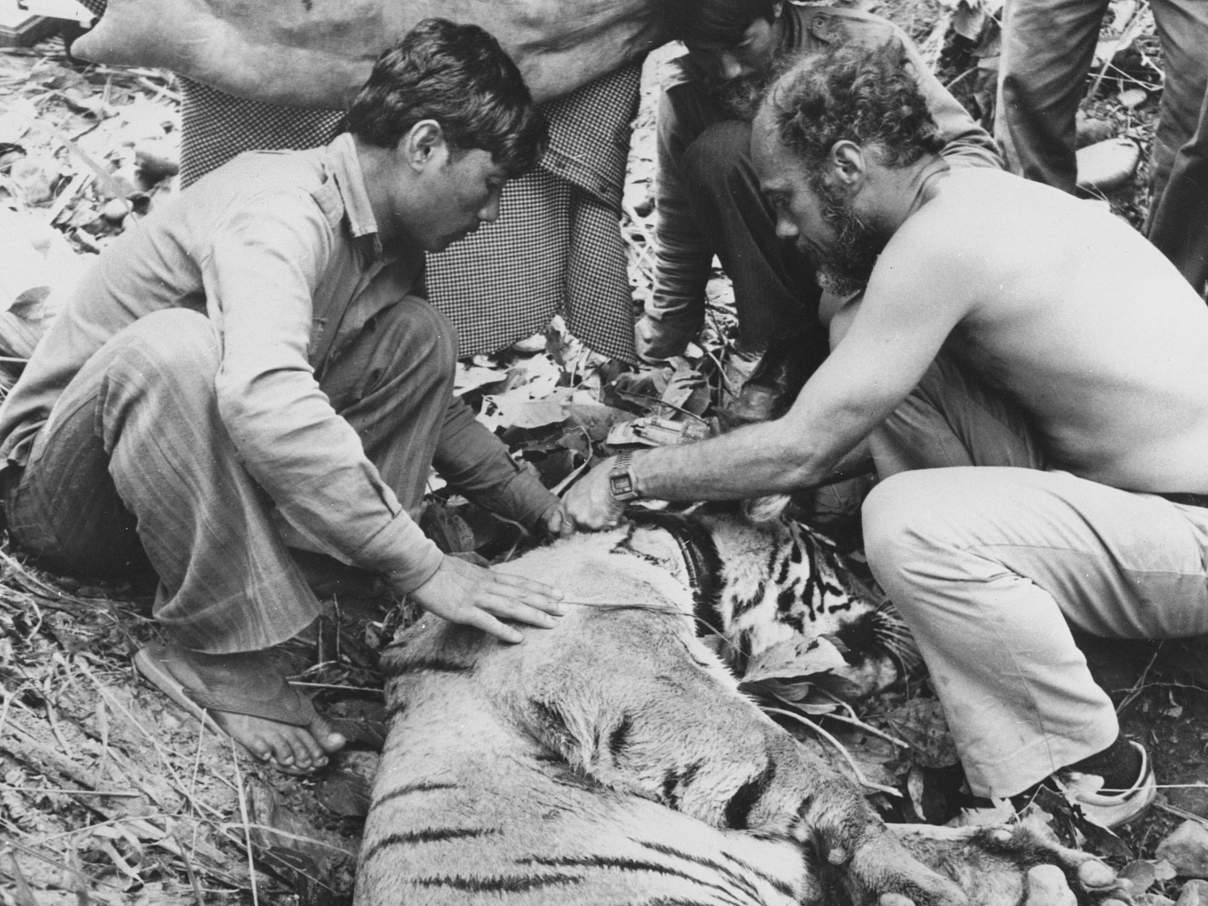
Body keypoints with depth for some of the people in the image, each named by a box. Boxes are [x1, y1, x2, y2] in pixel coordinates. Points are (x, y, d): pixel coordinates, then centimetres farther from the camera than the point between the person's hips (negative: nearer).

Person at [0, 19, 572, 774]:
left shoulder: (392, 246, 1)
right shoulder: (281, 207, -27)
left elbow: (423, 397, 15)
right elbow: (263, 400, -46)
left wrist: (533, 501, 4)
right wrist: (421, 565, -42)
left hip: (200, 473, 7)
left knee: (419, 337, -5)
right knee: (174, 342, -38)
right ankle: (217, 648, -26)